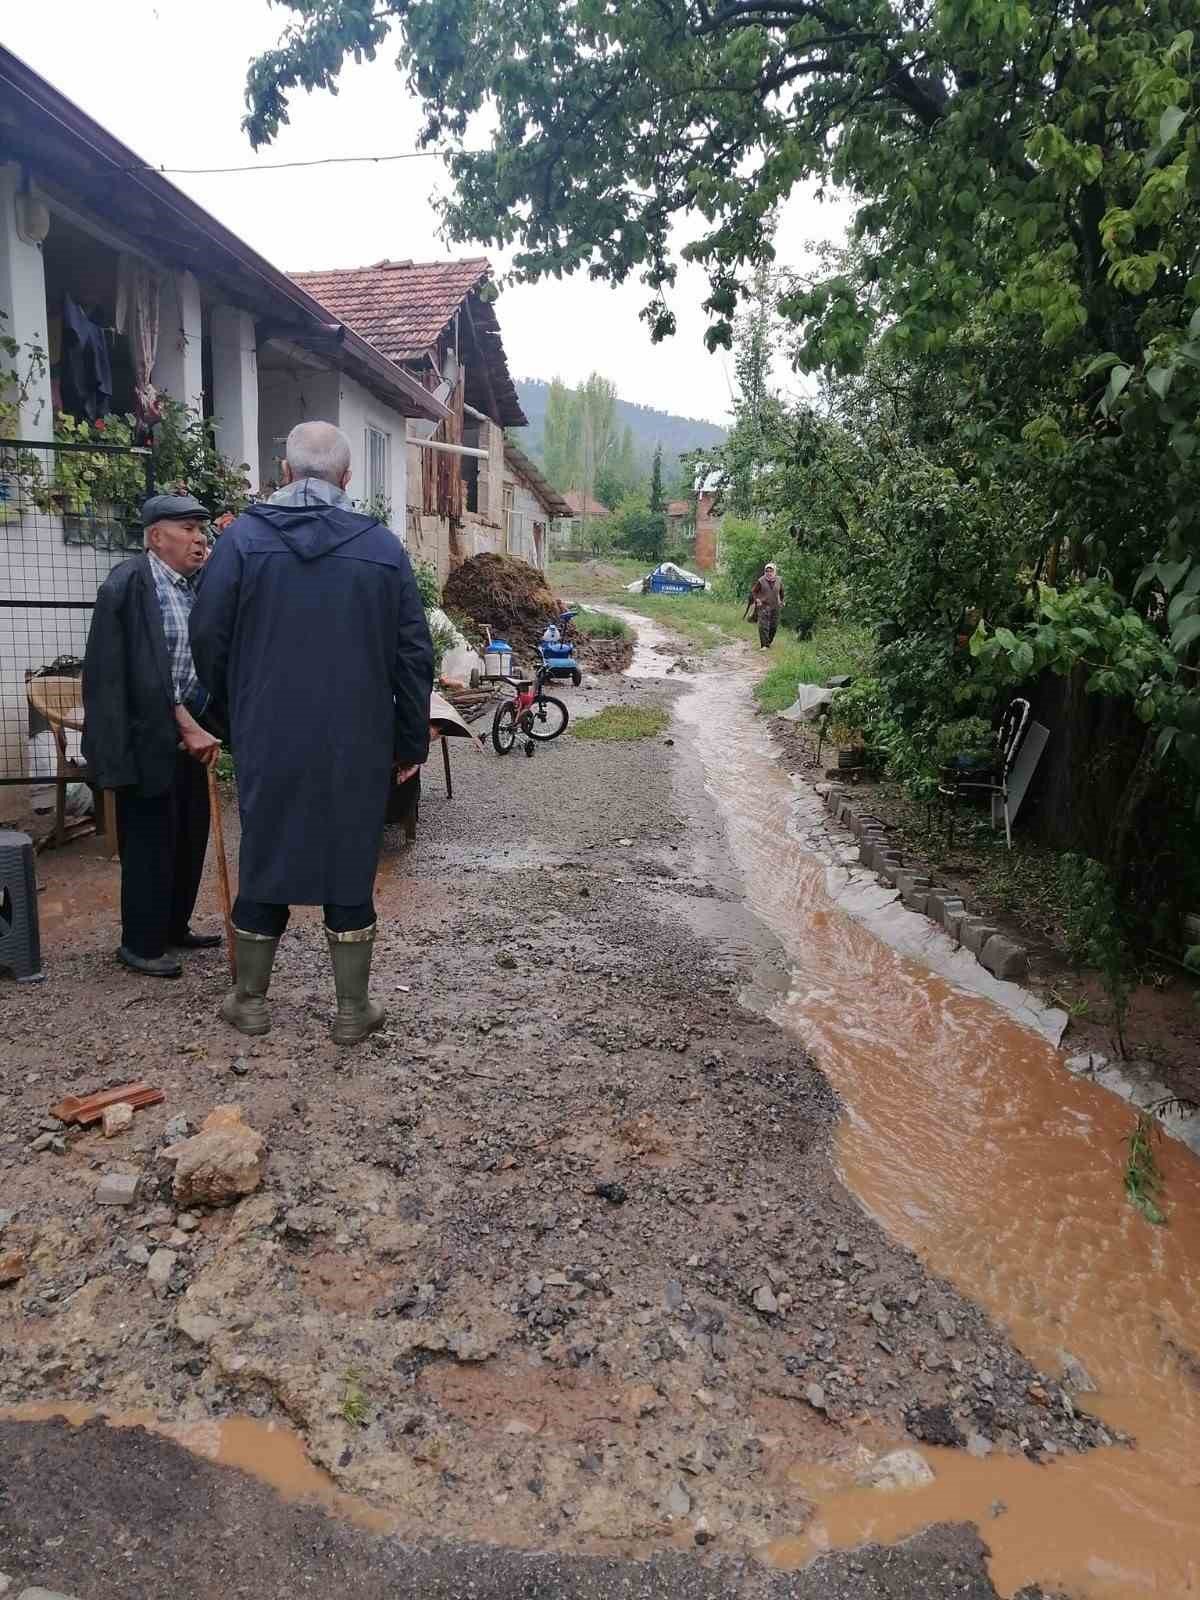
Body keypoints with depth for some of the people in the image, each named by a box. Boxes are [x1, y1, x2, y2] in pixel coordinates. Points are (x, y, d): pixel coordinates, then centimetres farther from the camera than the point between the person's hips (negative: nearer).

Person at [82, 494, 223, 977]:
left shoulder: (198, 586, 8)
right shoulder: (129, 583, -14)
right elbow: (147, 672, -17)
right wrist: (187, 726, -17)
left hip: (189, 731, 7)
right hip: (147, 737, -7)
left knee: (191, 835, 14)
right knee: (150, 841, 2)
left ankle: (174, 927, 29)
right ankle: (141, 943, 16)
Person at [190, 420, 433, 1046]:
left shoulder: (243, 537, -3)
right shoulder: (383, 546, -1)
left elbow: (208, 637, -1)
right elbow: (413, 654, 0)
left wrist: (237, 710, 16)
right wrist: (410, 741, 8)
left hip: (268, 740, 0)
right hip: (358, 744, 0)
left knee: (263, 860, 13)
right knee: (350, 865, 9)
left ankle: (250, 1000, 27)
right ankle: (352, 1009, 18)